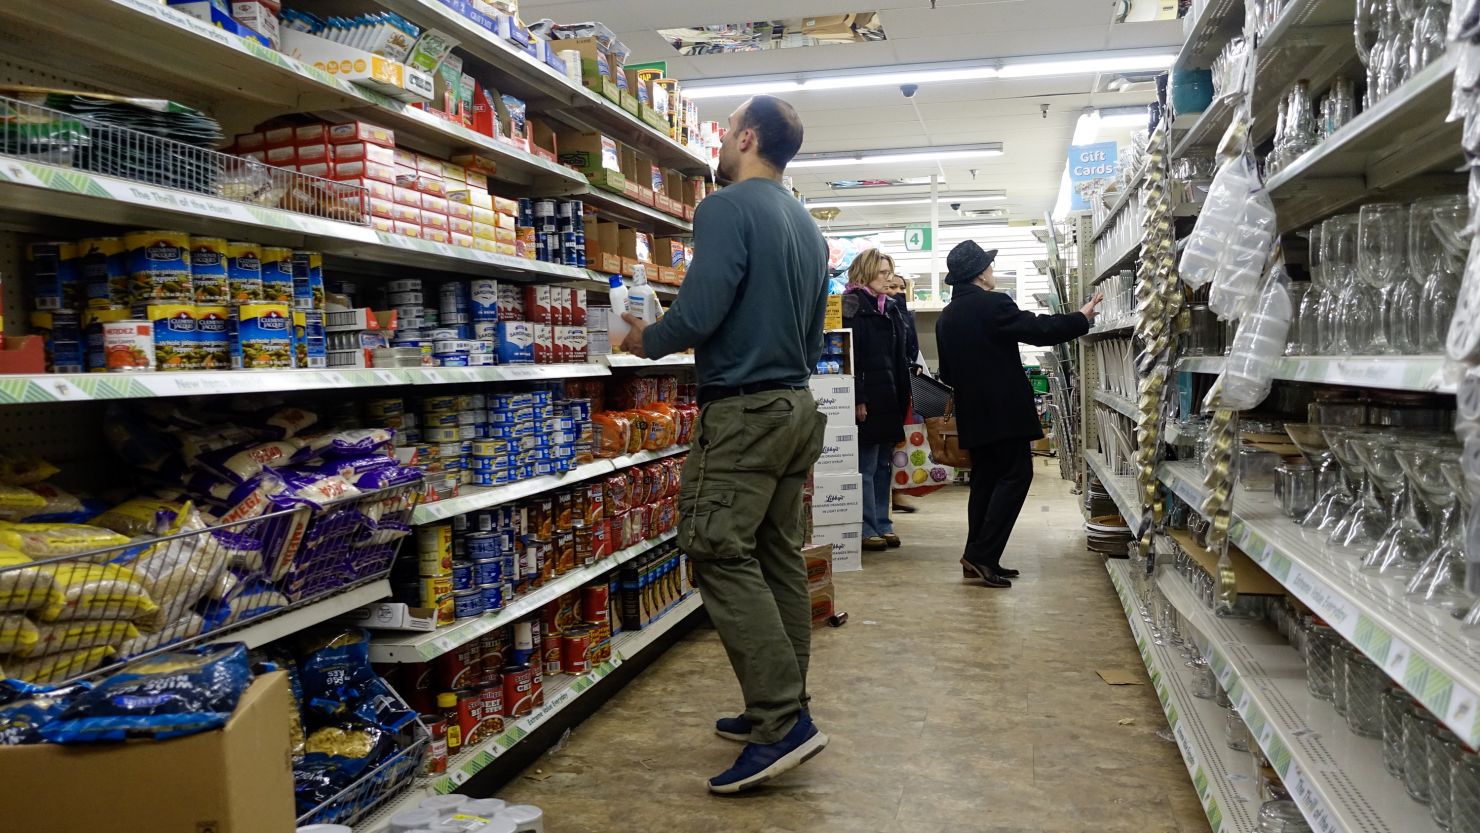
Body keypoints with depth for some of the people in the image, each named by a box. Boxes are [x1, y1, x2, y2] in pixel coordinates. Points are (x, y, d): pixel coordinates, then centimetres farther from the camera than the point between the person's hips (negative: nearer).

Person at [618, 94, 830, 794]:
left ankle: (782, 722, -9)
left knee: (722, 555, -7)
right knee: (780, 557, 12)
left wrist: (645, 340, -3)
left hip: (743, 409, -9)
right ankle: (783, 709, 20)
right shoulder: (807, 226, 17)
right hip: (797, 407, 9)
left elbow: (698, 311, -20)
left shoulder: (727, 208, -10)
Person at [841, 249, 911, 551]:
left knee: (884, 465, 12)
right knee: (866, 466, -4)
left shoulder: (891, 308, 17)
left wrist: (903, 396, 14)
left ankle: (882, 524, 19)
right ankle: (867, 529, 2)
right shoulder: (853, 306, -7)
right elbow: (851, 357, -15)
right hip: (867, 399, -8)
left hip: (890, 399, 8)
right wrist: (858, 400, -20)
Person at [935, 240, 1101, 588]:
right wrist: (1082, 318, -4)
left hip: (972, 415, 8)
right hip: (1004, 410, -8)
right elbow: (1040, 330, -16)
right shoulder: (993, 304, -13)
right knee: (1016, 476, -4)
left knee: (985, 480, 12)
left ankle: (980, 559, 13)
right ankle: (982, 555, -10)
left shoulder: (945, 318, 11)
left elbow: (947, 373, 17)